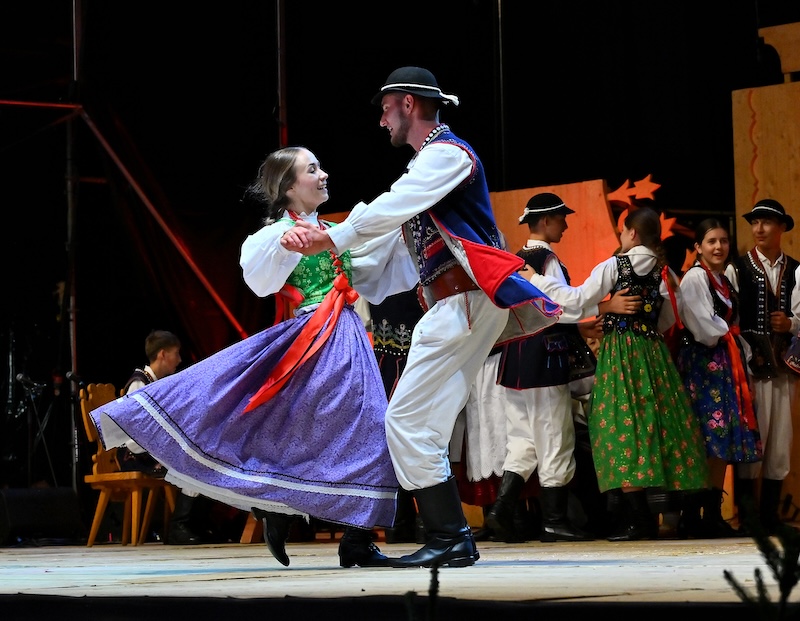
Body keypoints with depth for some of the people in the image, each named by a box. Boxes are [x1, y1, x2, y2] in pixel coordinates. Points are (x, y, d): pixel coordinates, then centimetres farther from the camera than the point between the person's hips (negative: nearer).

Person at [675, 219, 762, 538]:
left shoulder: (724, 279, 18)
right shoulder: (694, 278, -9)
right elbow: (705, 329, -15)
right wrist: (726, 332, 1)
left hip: (726, 364, 9)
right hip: (703, 363, -9)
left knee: (724, 440, 6)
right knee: (704, 440, -13)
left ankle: (713, 513, 9)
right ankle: (692, 516, -12)